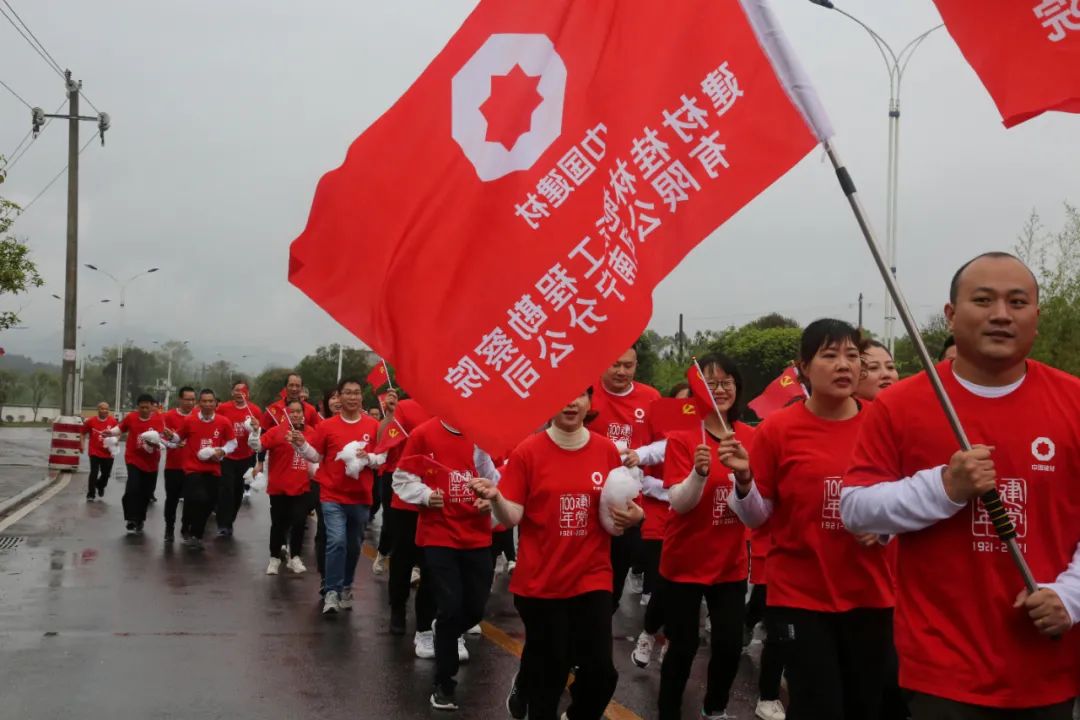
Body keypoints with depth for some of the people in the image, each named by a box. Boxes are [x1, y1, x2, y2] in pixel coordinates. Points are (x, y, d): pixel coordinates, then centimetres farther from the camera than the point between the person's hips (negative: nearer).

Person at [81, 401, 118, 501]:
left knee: (106, 473, 15)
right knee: (94, 473, -10)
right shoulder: (91, 421, -8)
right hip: (94, 452, -2)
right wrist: (83, 445, -2)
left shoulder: (113, 421, -5)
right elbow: (84, 433, 5)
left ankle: (100, 486, 47)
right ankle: (90, 495, 0)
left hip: (108, 452, 2)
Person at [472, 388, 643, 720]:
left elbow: (619, 510, 9)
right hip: (539, 581, -2)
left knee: (601, 670, -3)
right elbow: (511, 517, -10)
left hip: (593, 578, 2)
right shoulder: (527, 451, -7)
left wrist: (634, 515, -13)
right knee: (548, 673, 7)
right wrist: (495, 498, -29)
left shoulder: (608, 451, 1)